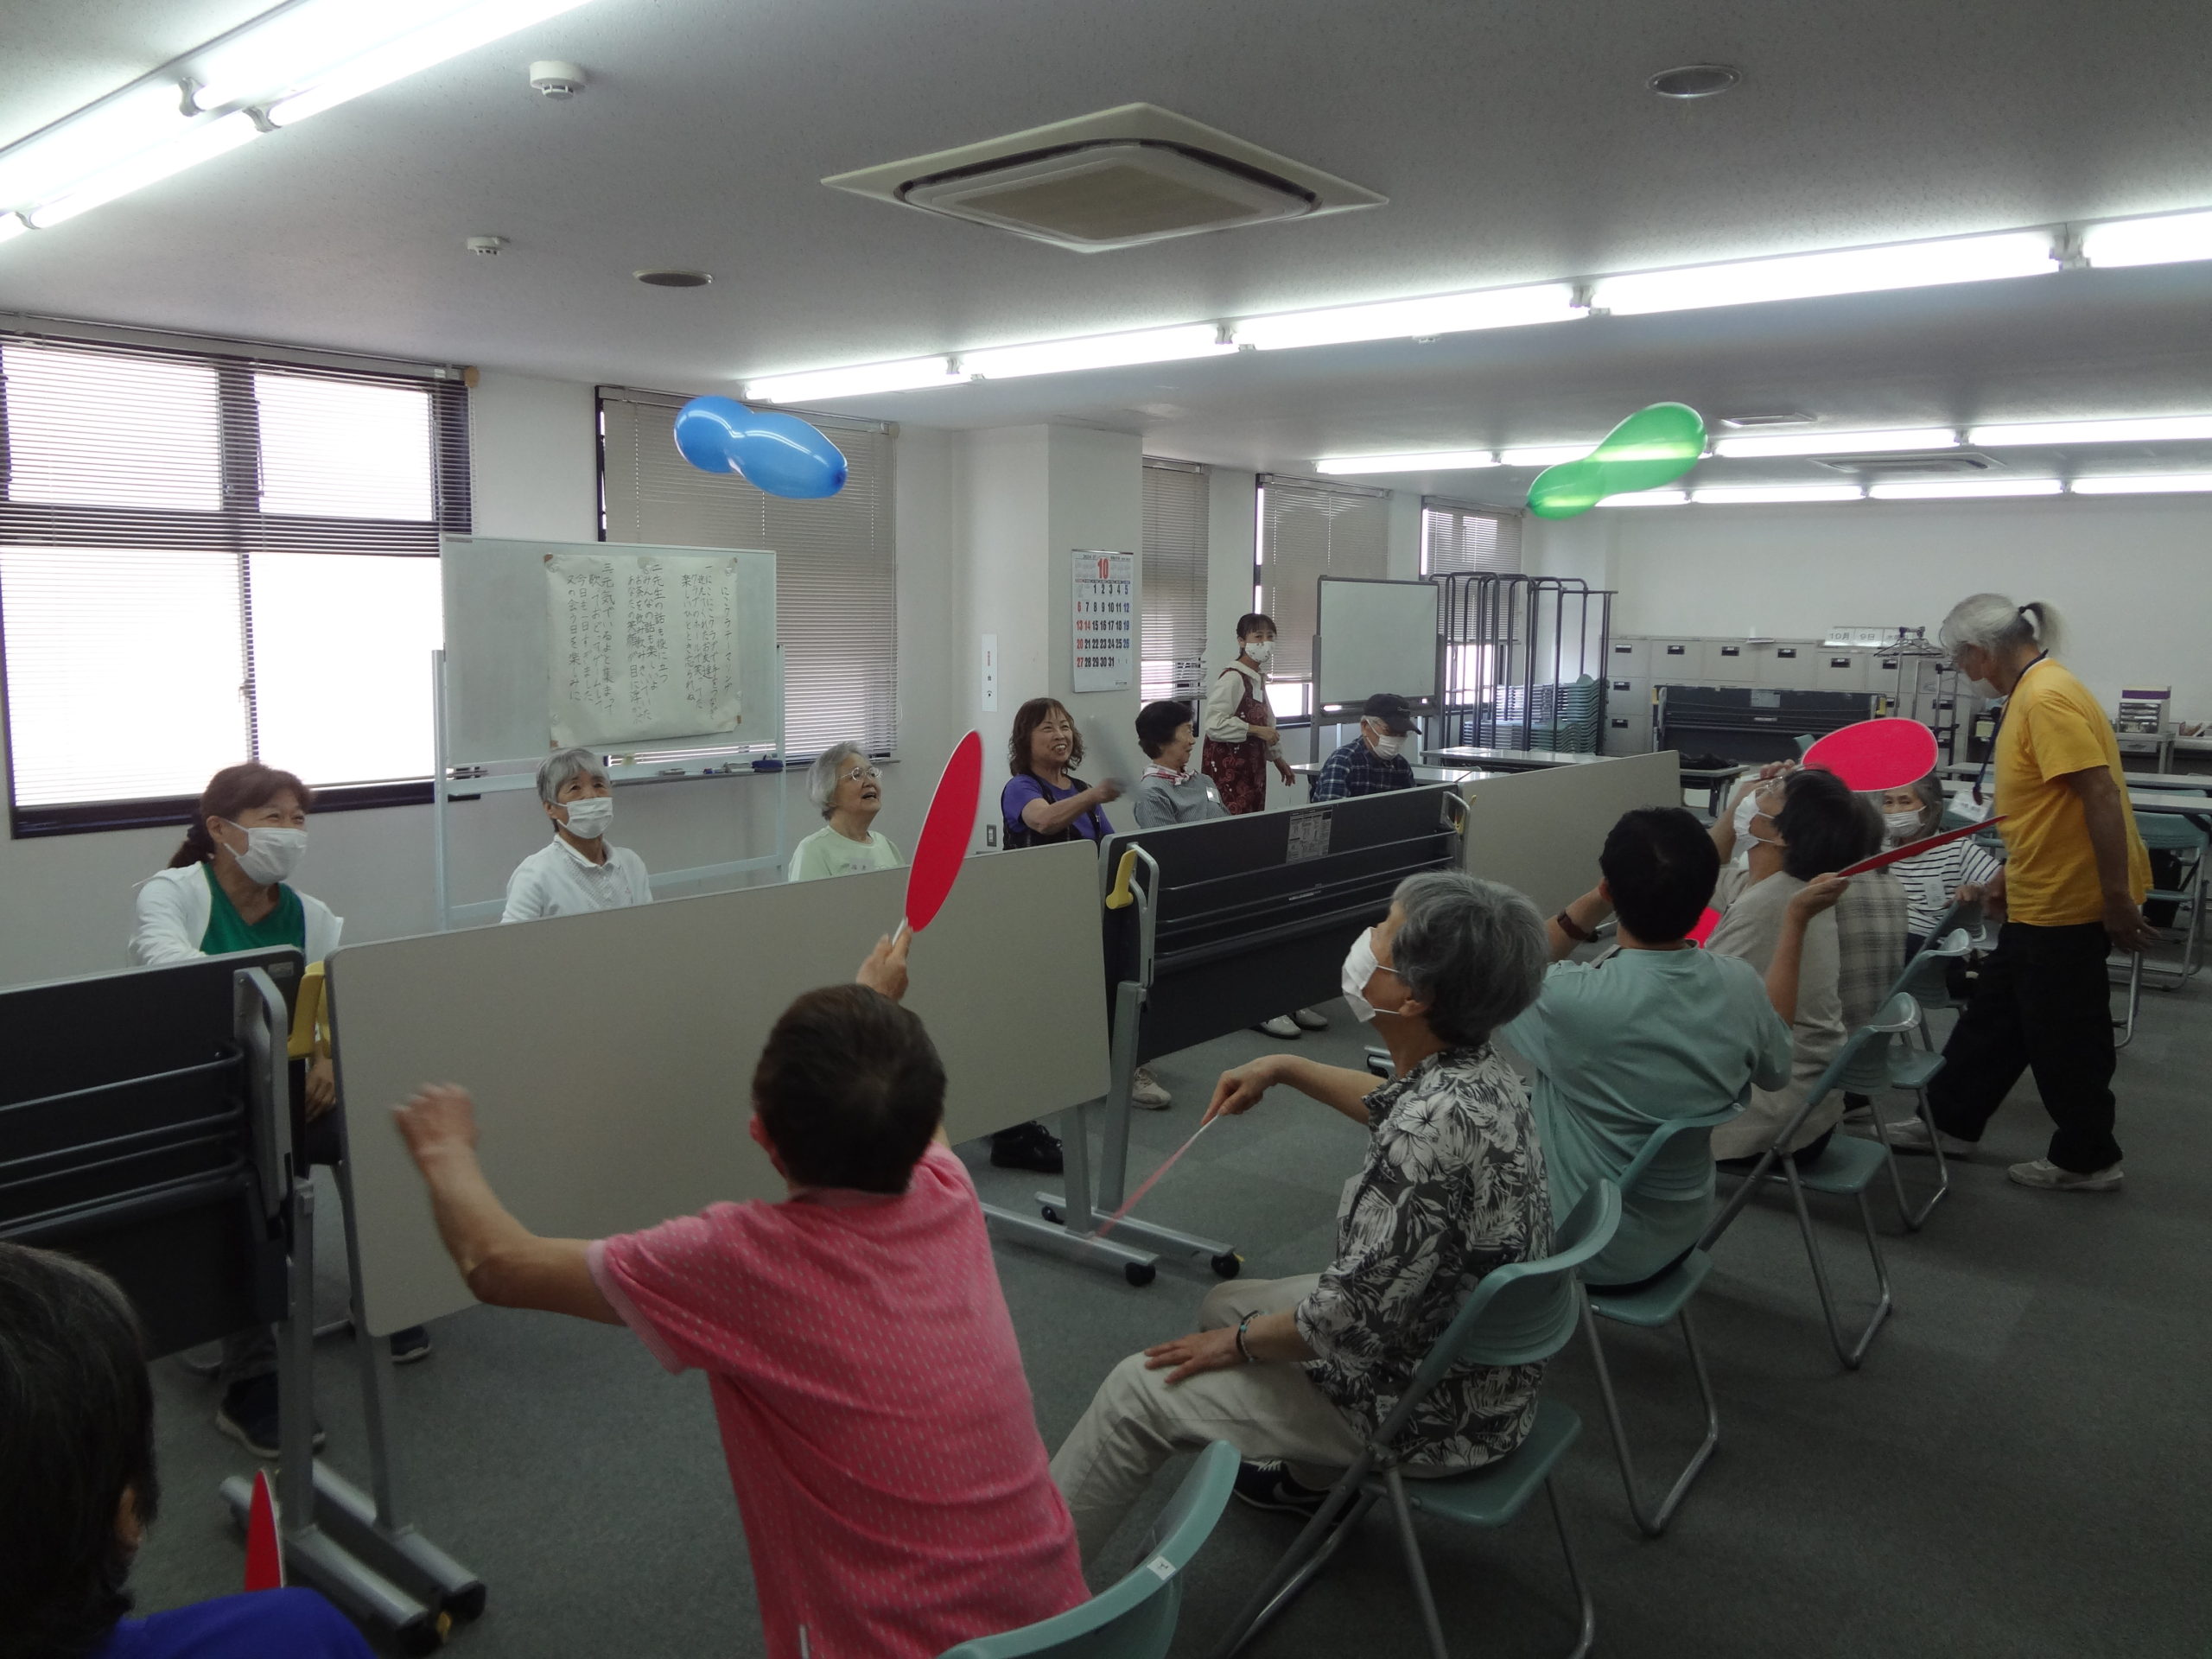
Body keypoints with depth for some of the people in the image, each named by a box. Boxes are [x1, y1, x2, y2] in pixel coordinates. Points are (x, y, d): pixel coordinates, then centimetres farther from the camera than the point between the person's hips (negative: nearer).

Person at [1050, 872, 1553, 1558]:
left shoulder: (1433, 1131, -36)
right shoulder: (1475, 1066, -6)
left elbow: (1349, 1321, -29)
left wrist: (1240, 1342, -12)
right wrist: (1284, 1068, 16)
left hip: (1433, 1412, -9)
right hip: (1470, 1356, 9)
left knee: (1137, 1390, -1)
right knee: (1224, 1303, 24)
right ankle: (1316, 1475, 42)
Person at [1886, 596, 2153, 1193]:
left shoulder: (2048, 697, -21)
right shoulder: (2029, 693, 10)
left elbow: (2101, 795, -26)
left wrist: (2118, 899, -24)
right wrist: (2008, 874, 25)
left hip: (2068, 903, -10)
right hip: (2039, 901, 10)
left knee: (2064, 1037, 5)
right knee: (1993, 1015, 18)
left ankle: (2088, 1160, 21)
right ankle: (1951, 1121, 30)